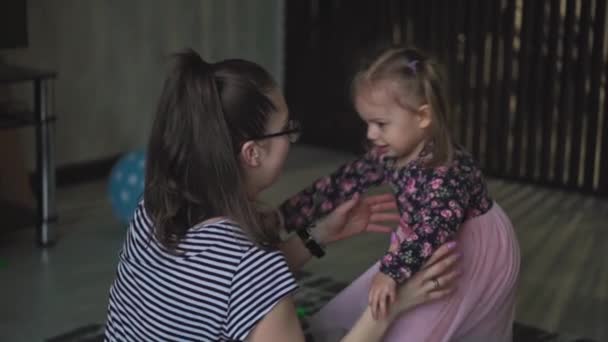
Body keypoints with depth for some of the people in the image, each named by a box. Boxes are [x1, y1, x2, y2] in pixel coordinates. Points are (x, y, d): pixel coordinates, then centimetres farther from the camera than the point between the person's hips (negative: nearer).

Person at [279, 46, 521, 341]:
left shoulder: (447, 169, -33)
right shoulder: (387, 155, -8)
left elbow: (435, 227, -46)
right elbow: (340, 184, -2)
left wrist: (391, 272, -58)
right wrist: (283, 215, -5)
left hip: (473, 255, -8)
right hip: (426, 250, 8)